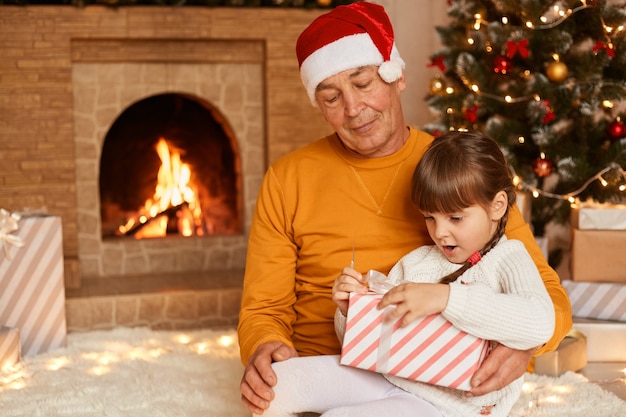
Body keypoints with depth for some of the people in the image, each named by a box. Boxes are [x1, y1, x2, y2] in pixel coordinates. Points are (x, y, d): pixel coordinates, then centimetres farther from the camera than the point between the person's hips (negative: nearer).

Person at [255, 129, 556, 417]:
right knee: (274, 382, -12)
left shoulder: (507, 258, -2)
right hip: (384, 374, 6)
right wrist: (351, 310, -6)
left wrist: (444, 297, -30)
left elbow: (540, 322, -25)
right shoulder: (415, 261, 14)